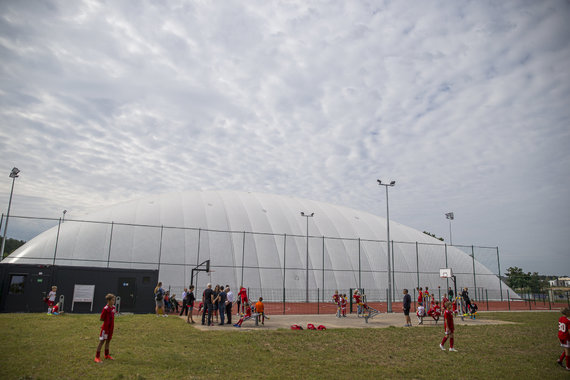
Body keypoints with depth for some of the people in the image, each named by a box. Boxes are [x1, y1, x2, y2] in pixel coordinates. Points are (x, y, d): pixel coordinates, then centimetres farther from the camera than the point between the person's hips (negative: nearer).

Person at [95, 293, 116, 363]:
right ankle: (97, 357, 7)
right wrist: (107, 320, -7)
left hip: (111, 327, 7)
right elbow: (101, 319, -15)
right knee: (102, 341, -1)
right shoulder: (105, 309, -20)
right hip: (105, 327, -7)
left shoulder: (113, 307, 3)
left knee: (108, 340, 17)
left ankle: (107, 355, 31)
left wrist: (111, 320, 4)